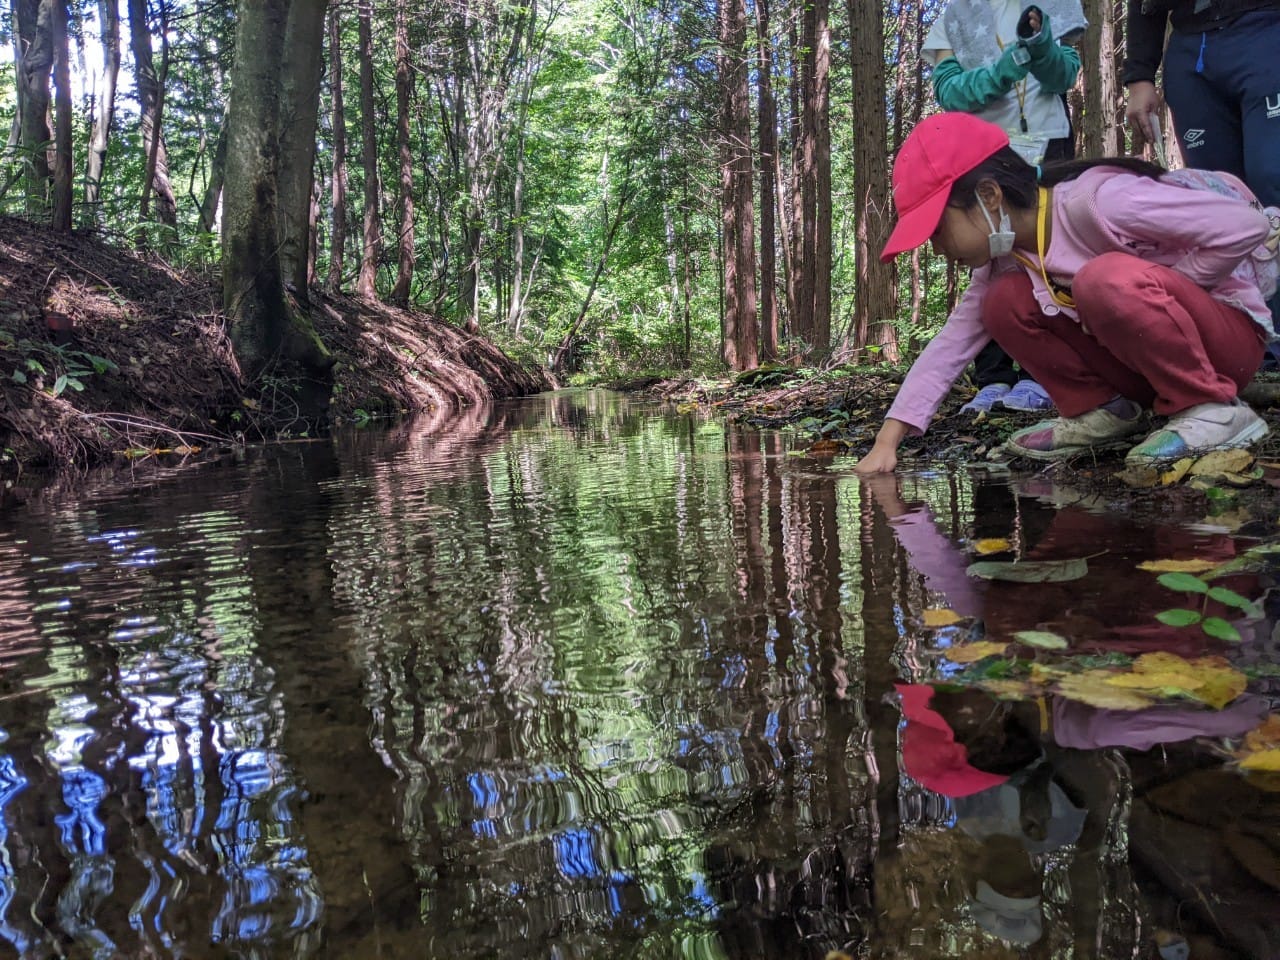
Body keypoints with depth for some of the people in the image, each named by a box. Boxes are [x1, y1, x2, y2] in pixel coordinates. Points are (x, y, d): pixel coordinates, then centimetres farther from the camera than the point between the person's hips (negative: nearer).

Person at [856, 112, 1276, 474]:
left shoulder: (1096, 201, -26)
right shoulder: (1006, 257, -1)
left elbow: (1246, 226, -26)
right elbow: (952, 342, -1)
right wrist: (887, 441, -8)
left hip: (1230, 334, -6)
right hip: (1147, 360, 7)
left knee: (1107, 279, -35)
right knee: (1004, 303, -8)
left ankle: (1211, 409, -18)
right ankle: (1104, 410, -1)